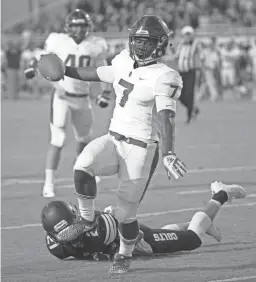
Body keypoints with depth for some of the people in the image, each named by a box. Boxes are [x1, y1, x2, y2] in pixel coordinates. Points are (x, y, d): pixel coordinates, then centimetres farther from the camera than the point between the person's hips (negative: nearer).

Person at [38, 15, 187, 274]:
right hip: (113, 140, 5)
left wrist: (168, 154, -39)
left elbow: (166, 118, -26)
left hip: (140, 149, -5)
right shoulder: (124, 63, 8)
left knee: (126, 213, -1)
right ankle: (86, 220, -4)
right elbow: (95, 74, 26)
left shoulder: (163, 77, -14)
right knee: (83, 166, -26)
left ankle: (124, 257, 28)